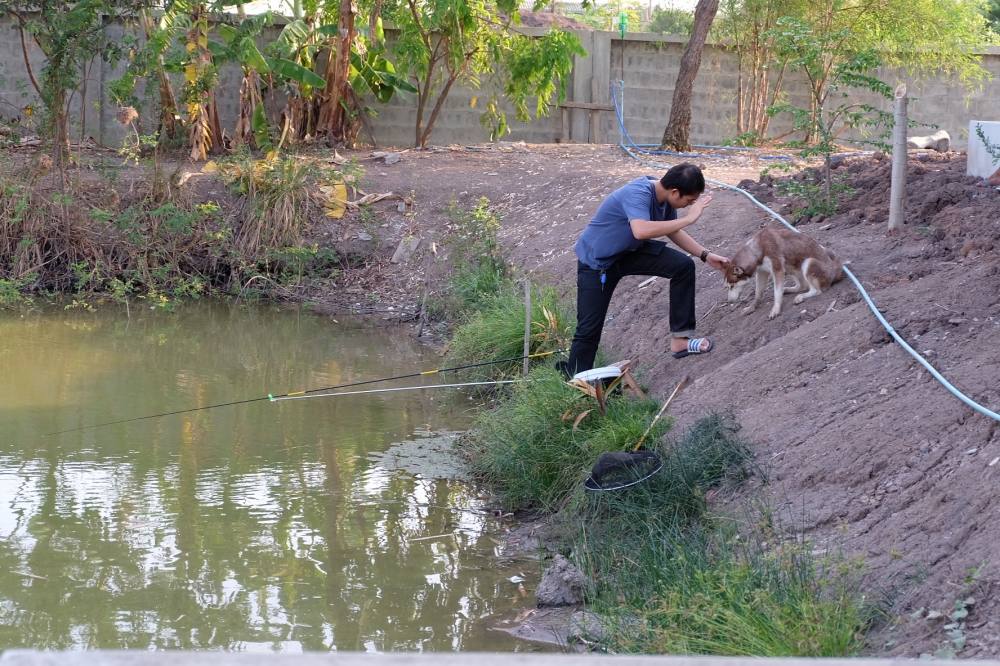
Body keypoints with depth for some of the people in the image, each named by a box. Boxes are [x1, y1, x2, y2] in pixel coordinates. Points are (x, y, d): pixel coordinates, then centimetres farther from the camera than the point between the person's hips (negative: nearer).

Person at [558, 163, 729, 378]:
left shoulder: (664, 197, -9)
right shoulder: (638, 194, -34)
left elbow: (673, 231, 10)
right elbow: (641, 231, -53)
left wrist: (705, 255, 1)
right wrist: (688, 219, -45)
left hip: (629, 252, 7)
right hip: (596, 262, -7)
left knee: (683, 266, -9)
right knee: (589, 327, -7)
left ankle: (680, 339, -4)